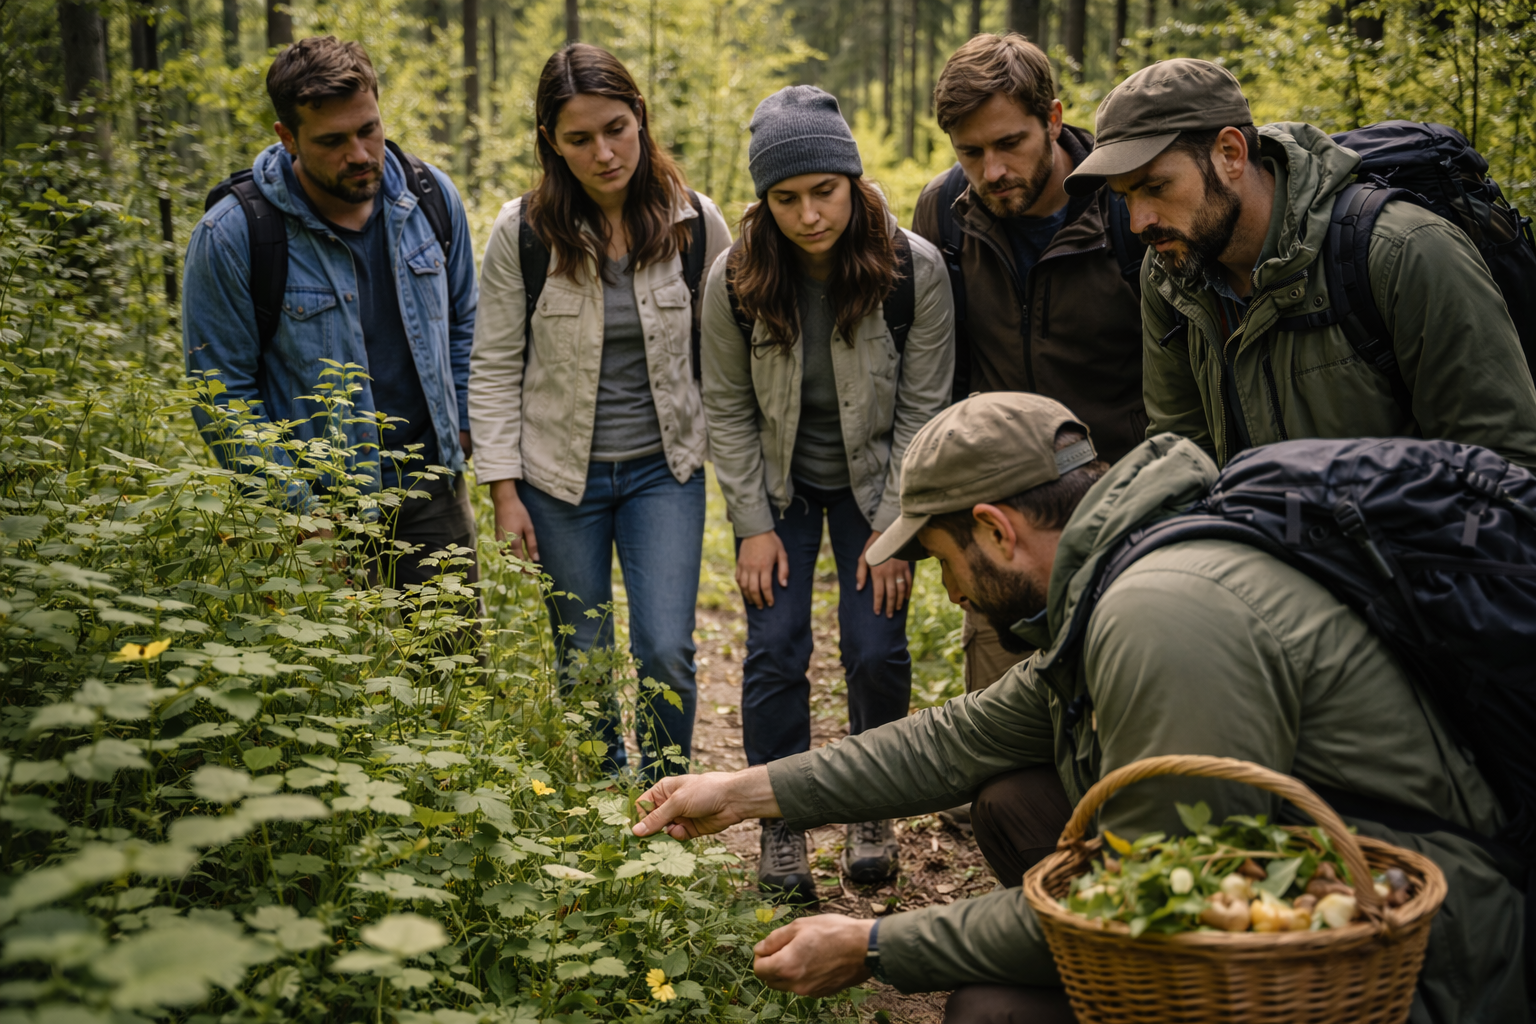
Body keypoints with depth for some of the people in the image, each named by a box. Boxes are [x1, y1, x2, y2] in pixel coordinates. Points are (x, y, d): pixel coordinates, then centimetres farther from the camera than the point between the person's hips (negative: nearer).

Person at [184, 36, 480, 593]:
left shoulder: (430, 197, -2)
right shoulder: (230, 238, -14)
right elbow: (222, 394, -9)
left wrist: (462, 430, 6)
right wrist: (296, 513, -11)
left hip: (434, 489, 4)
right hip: (320, 512, -4)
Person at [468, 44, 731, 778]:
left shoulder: (694, 222, -6)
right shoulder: (522, 231, -9)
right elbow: (494, 367, -4)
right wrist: (503, 490, -6)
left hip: (665, 469, 0)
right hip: (561, 476, 0)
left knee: (666, 651, -8)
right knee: (584, 662, 9)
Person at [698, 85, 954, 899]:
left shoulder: (914, 270, -21)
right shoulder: (734, 280, -17)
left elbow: (923, 407, -13)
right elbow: (727, 409, -6)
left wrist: (893, 527, -13)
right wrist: (754, 525, -8)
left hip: (873, 479, 0)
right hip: (779, 483, 1)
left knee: (877, 649, -5)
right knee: (775, 648, -6)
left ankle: (871, 814, 18)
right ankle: (781, 826, 10)